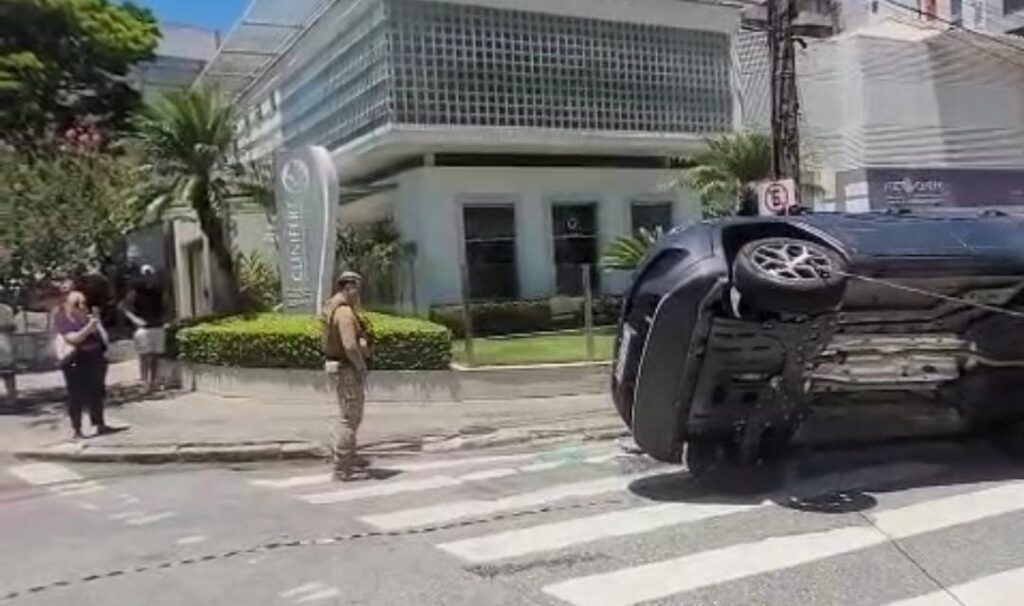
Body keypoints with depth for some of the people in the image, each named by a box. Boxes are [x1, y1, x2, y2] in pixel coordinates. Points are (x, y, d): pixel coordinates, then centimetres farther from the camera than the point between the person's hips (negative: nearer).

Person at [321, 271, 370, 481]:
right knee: (349, 418, -2)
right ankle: (341, 468, 3)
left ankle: (350, 457, 36)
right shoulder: (344, 312, -21)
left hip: (337, 365, 10)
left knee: (353, 415, 23)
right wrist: (361, 367, -18)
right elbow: (350, 347, -30)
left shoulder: (331, 307, 11)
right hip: (346, 369, -10)